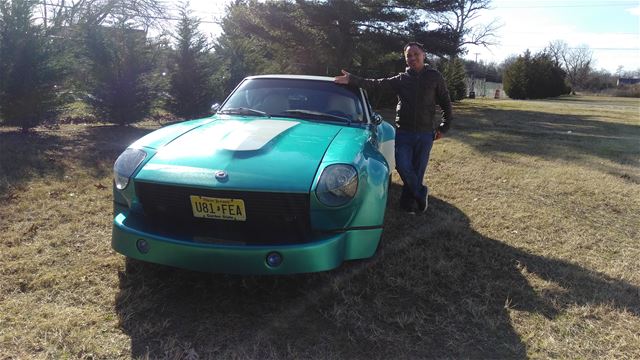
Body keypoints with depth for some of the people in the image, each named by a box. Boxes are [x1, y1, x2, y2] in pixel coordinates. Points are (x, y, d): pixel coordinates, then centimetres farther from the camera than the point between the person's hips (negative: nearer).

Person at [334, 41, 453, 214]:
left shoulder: (434, 77, 3)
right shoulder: (400, 79, 6)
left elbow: (446, 103, 9)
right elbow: (376, 84, -1)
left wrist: (444, 127, 2)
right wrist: (351, 79, -10)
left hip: (425, 133, -1)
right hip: (404, 132, 1)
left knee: (418, 169, 4)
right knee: (403, 166, -9)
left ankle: (408, 202, 21)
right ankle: (420, 193, 14)